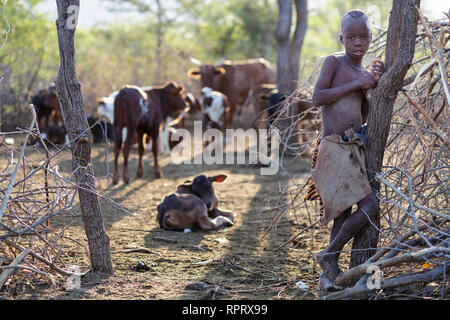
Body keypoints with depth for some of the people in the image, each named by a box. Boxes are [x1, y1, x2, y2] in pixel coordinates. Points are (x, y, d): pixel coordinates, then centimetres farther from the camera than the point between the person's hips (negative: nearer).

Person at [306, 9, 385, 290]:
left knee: (345, 213, 10)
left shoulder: (365, 74, 17)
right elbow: (318, 98, -14)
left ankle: (329, 273, 19)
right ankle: (329, 254, 0)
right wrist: (356, 84, -13)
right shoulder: (333, 63, -2)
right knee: (369, 204, -16)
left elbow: (363, 117, 15)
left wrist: (374, 86, 3)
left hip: (355, 149, 8)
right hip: (334, 148, -8)